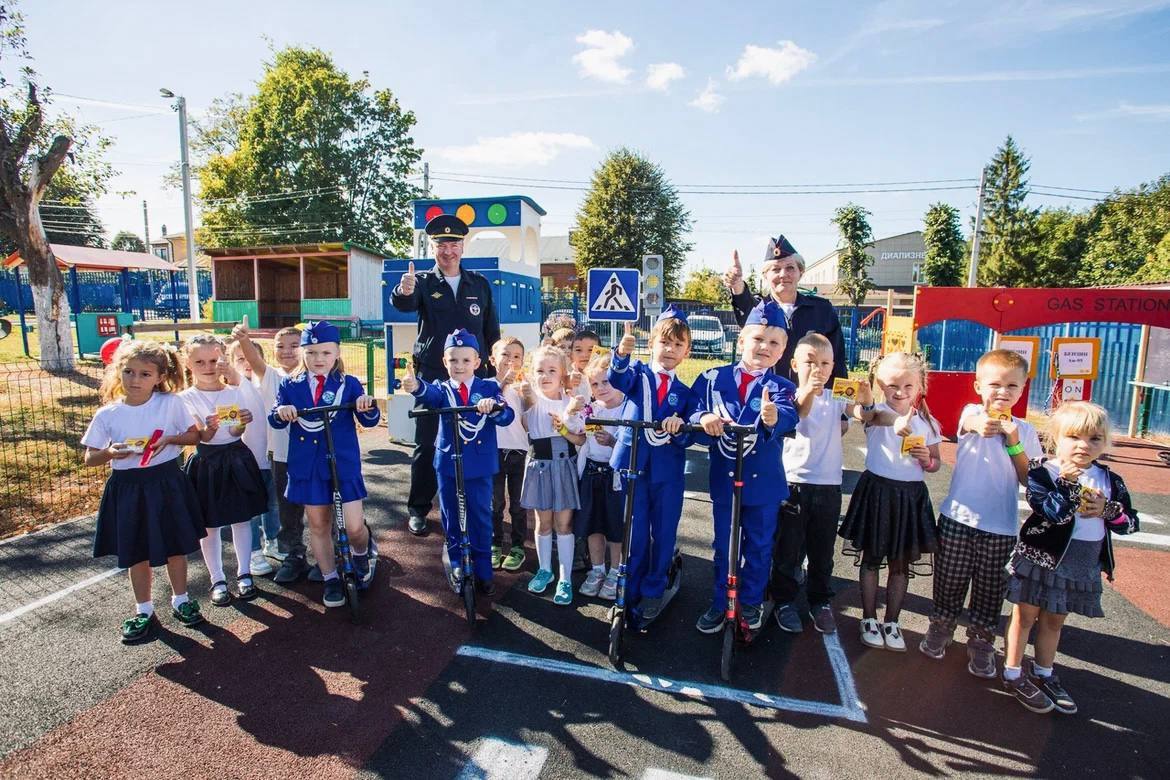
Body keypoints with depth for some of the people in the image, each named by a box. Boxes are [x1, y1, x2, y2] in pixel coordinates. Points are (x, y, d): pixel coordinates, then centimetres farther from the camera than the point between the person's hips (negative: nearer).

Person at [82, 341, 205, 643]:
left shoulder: (171, 403, -8)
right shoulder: (107, 415, -5)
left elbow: (194, 435, 1)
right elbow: (90, 458, 1)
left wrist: (170, 439, -18)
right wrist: (111, 452, -19)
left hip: (166, 483, -1)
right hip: (127, 487, 1)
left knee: (176, 547, 12)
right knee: (137, 553, 12)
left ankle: (180, 600, 33)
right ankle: (144, 611, 30)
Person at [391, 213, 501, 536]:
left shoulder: (480, 284, 8)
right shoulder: (424, 283, 2)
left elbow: (492, 333, 10)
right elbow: (403, 304, -21)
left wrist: (494, 375, 6)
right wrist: (404, 291, -45)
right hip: (432, 378, -2)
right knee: (426, 445, 5)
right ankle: (418, 509, 18)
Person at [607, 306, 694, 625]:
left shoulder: (684, 392, 7)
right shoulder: (637, 373, 2)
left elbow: (688, 437, 0)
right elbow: (617, 380, -22)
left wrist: (679, 428, -24)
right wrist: (622, 353, -43)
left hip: (668, 470, 2)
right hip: (631, 462, -2)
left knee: (664, 532, 10)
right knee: (634, 533, 7)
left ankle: (653, 591, 29)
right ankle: (630, 593, 24)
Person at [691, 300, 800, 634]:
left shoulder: (782, 388, -5)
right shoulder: (713, 378, -2)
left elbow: (787, 418, -25)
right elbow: (693, 409, -9)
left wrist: (773, 418, -49)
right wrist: (704, 418, -32)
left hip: (763, 481, 0)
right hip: (723, 478, 1)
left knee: (759, 545, 15)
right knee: (724, 545, 14)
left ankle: (751, 602, 35)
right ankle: (719, 603, 31)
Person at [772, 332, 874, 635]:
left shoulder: (835, 397, 4)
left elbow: (863, 413, -11)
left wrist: (865, 397, -32)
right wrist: (807, 392, -45)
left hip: (829, 485, 3)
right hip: (794, 482, -3)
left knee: (823, 550, 16)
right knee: (789, 548, 9)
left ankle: (821, 602, 32)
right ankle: (785, 601, 25)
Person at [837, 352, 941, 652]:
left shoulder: (927, 423, 3)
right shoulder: (877, 413, -9)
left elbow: (935, 463, 11)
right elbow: (874, 416, -35)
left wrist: (927, 460, -13)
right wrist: (896, 422, -57)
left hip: (911, 495, 3)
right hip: (877, 491, -3)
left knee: (901, 564, 12)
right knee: (871, 559, 9)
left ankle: (891, 622, 28)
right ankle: (869, 619, 25)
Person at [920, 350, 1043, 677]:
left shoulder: (1025, 431, 2)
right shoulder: (972, 413, -5)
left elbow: (1029, 480, -2)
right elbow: (970, 422, -31)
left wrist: (1014, 443, -15)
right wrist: (981, 424, -54)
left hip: (1002, 526, 2)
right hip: (958, 518, -2)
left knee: (991, 589, 12)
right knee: (950, 580, 13)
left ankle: (981, 642, 31)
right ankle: (941, 627, 34)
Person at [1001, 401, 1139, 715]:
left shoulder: (1110, 480, 2)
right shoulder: (1042, 472, -15)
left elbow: (1130, 522, 5)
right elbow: (1053, 513, -25)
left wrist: (1108, 510, -14)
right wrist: (1067, 483, -35)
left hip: (1082, 567, 5)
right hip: (1040, 559, -5)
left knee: (1054, 621, 20)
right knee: (1025, 617, 8)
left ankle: (1043, 674, 37)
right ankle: (1014, 676, 22)